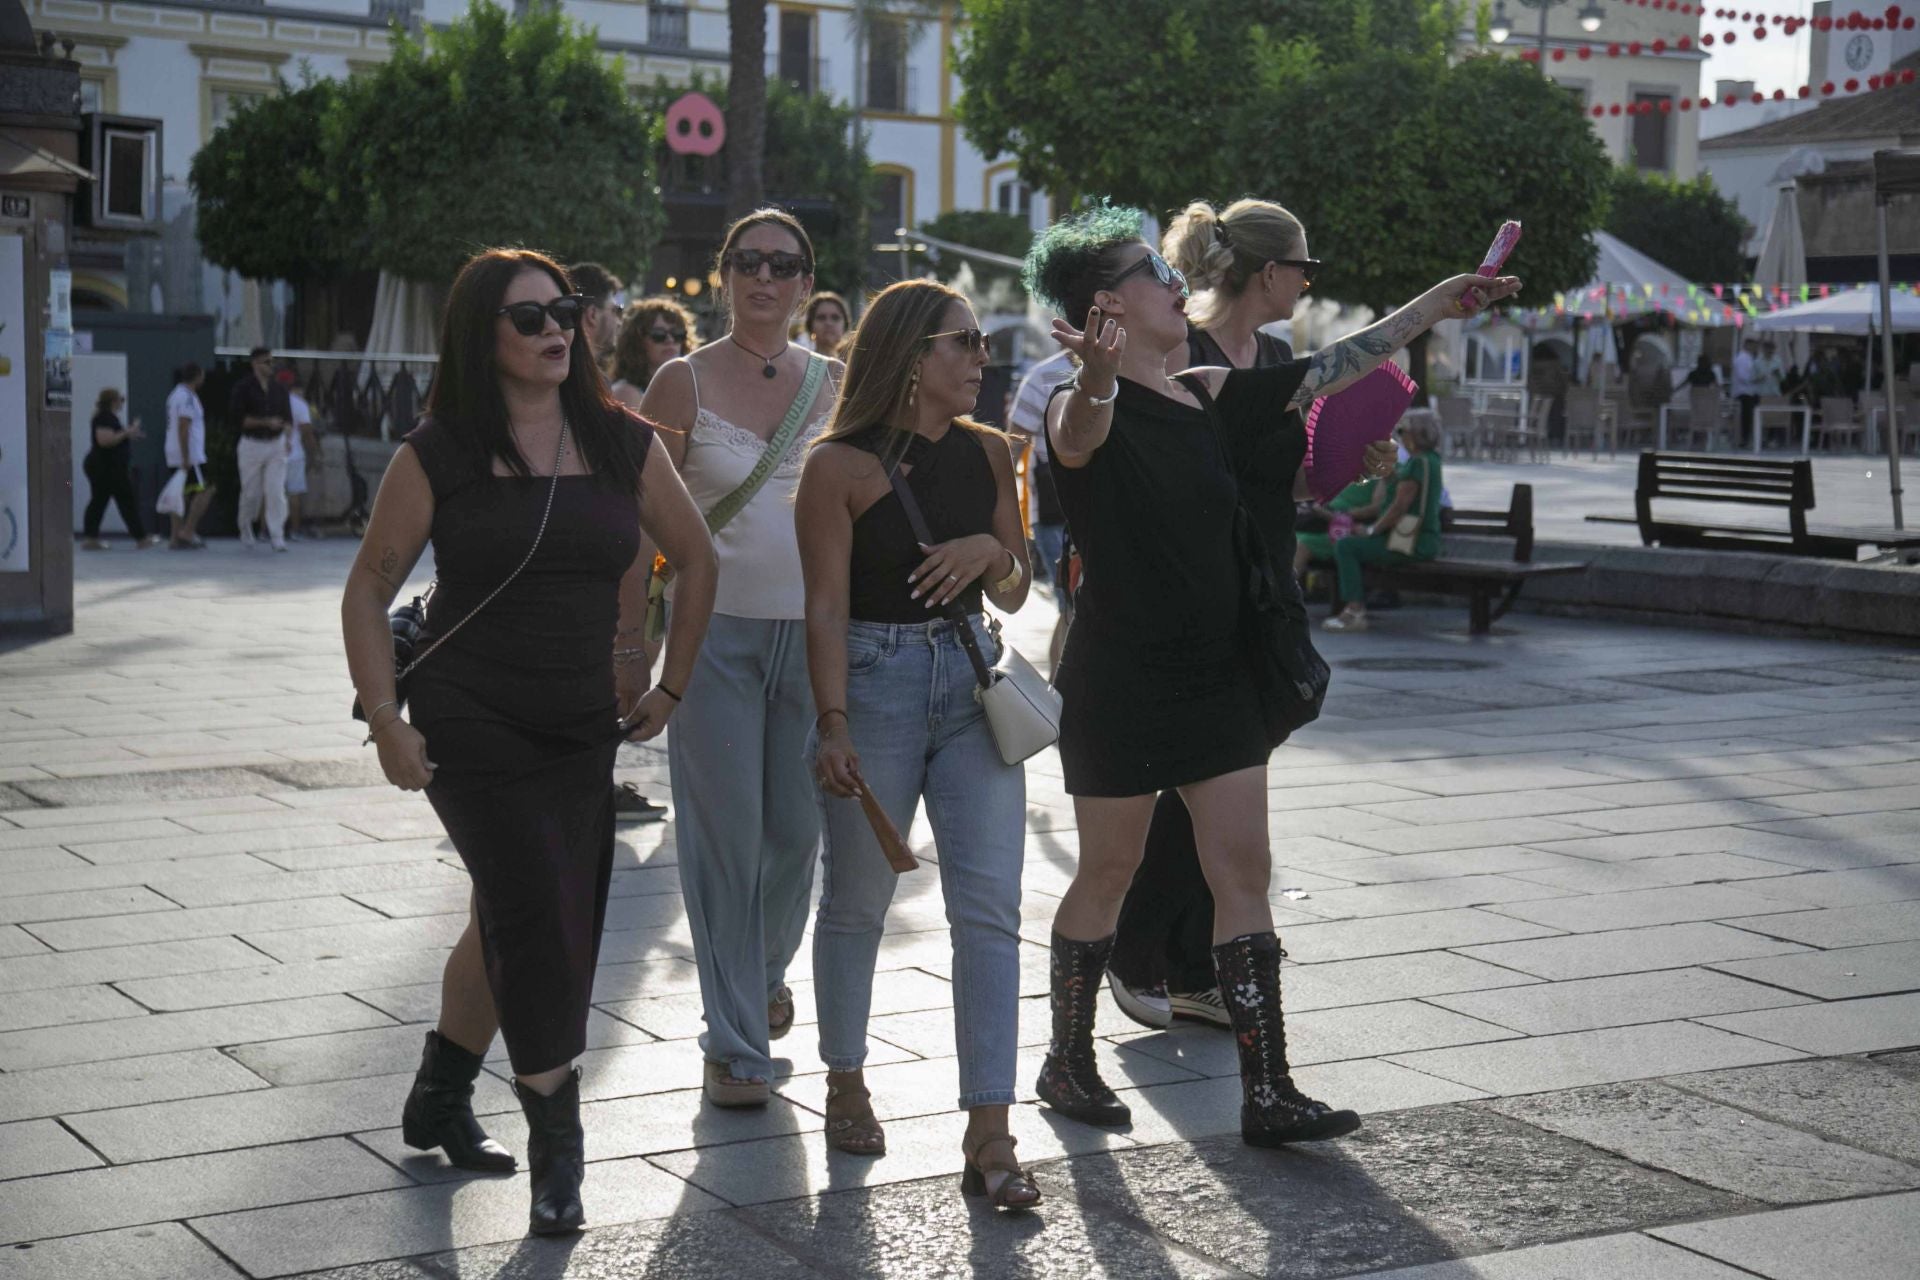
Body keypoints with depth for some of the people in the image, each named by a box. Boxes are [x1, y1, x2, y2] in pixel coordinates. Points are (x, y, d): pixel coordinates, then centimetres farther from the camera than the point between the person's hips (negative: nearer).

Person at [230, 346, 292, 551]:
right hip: (252, 444, -3)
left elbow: (287, 417, 15)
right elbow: (237, 418, -10)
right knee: (251, 493, 4)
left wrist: (287, 438, -2)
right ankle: (245, 531, 27)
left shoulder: (279, 389, 11)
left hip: (276, 444, 3)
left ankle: (277, 536, -9)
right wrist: (266, 422, -16)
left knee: (276, 490, -9)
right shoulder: (243, 388, -3)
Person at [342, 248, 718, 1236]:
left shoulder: (620, 443, 3)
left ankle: (440, 1100, 33)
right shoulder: (439, 454, -6)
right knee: (537, 918, -11)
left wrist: (671, 684, 13)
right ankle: (555, 1152, 0)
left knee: (510, 924, 12)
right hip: (471, 724, -4)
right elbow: (369, 588, 0)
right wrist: (387, 723, -7)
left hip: (581, 728, 4)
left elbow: (694, 558, 15)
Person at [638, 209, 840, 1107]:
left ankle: (766, 972, 38)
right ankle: (734, 1042, 7)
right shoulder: (683, 382, 0)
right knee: (724, 832, -3)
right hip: (716, 628, -3)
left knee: (796, 828, 7)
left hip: (813, 629, 3)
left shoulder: (834, 383, 8)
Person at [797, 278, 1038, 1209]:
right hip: (875, 681, -4)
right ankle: (845, 1085, 32)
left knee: (989, 907, -5)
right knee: (857, 900, 10)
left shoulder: (988, 452, 9)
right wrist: (833, 726, -18)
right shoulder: (841, 465, -6)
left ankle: (989, 1138, -4)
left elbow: (1014, 597, 14)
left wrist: (993, 551, -8)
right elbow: (826, 607, -10)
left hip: (972, 684, 4)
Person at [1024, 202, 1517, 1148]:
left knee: (1243, 872, 2)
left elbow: (1333, 369, 16)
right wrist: (1097, 375, -62)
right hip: (1119, 681, -7)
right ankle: (1067, 1063, 24)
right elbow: (1084, 434, -38)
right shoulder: (1087, 408, -13)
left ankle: (1267, 1092, 5)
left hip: (1215, 676, 7)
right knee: (1108, 872, 5)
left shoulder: (1210, 397, 8)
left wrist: (1443, 300, 18)